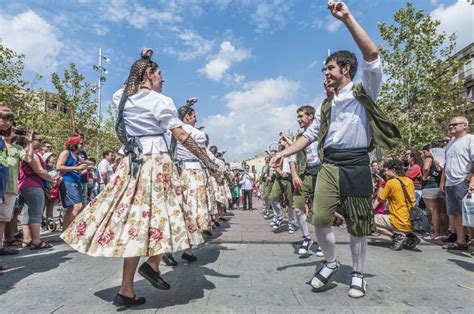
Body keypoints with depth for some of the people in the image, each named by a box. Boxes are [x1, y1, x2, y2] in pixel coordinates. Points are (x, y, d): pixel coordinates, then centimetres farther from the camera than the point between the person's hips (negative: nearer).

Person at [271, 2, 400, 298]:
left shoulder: (364, 91, 4)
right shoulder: (327, 104, 21)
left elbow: (372, 55, -14)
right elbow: (310, 134, 20)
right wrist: (284, 153, 10)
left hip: (357, 165, -4)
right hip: (329, 165, 4)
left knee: (358, 223, 7)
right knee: (319, 218, -7)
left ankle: (358, 274, 26)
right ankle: (331, 262, 19)